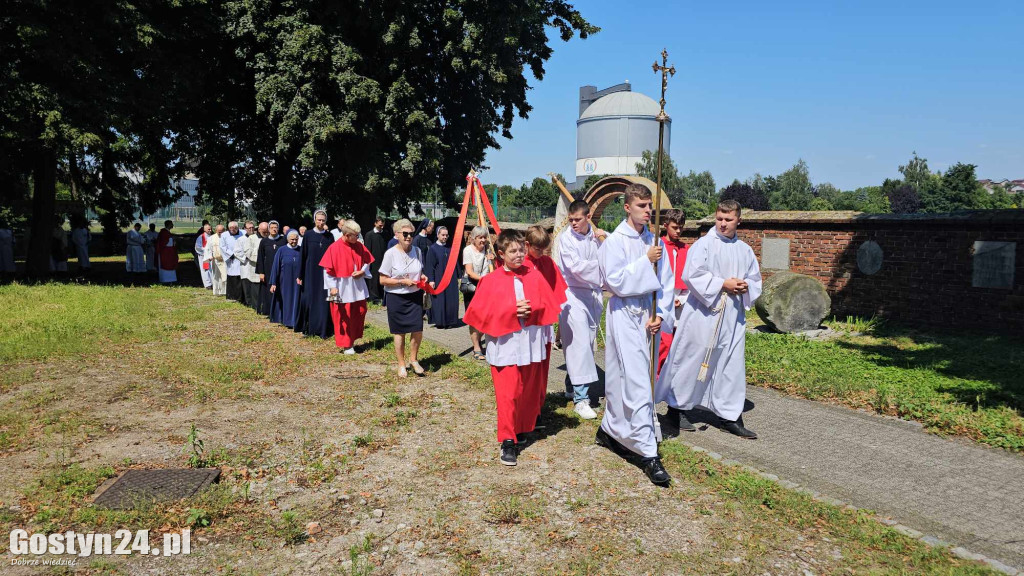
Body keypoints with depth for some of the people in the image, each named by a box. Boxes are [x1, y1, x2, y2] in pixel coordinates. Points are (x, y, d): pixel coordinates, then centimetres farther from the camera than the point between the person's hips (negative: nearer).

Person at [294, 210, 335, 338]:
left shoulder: (329, 237, 5)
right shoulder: (308, 235, 1)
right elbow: (303, 256, 1)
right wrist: (300, 275, -1)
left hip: (325, 274, 1)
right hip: (310, 273, -1)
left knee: (324, 302, 1)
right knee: (308, 299, 0)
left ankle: (324, 329, 7)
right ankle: (308, 328, 13)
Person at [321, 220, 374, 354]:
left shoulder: (359, 246, 1)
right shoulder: (334, 248, -12)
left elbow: (367, 262, 12)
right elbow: (328, 269, -11)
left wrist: (363, 271, -8)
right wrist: (332, 287, -15)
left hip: (358, 287, 5)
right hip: (341, 289, -5)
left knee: (360, 312, 9)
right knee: (343, 317, 2)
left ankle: (352, 339, 27)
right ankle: (346, 344, 15)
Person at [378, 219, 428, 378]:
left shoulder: (417, 251, 1)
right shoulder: (390, 254, -13)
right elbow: (383, 280, -10)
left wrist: (422, 277, -4)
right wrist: (403, 282, -18)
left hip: (415, 296, 4)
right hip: (396, 298, -4)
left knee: (418, 330, 1)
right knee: (400, 332, 7)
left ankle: (413, 360, 25)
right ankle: (402, 365, 24)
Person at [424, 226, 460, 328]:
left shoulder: (450, 248, 10)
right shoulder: (432, 249, -3)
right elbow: (429, 265, -6)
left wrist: (457, 277, 11)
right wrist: (431, 280, -13)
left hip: (451, 279, 4)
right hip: (438, 280, -4)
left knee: (451, 300, 3)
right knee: (439, 300, -2)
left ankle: (450, 321, 11)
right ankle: (439, 321, 7)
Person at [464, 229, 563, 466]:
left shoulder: (534, 276, 4)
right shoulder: (491, 281, -3)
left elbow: (549, 304, 2)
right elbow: (480, 311, -8)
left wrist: (532, 309, -18)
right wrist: (512, 311, -17)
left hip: (532, 344, 3)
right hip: (505, 345, -3)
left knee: (530, 391, 13)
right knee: (507, 394, -5)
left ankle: (523, 429, 33)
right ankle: (507, 441, 3)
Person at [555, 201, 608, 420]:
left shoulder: (599, 235, 6)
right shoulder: (566, 238, -7)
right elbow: (575, 266, -16)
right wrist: (602, 265, -15)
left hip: (593, 294, 5)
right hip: (574, 294, -5)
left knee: (588, 342, 12)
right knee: (579, 343, -11)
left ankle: (572, 387, 29)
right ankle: (580, 398, -9)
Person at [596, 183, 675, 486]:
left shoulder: (653, 240, 8)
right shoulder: (615, 241, -8)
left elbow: (666, 282, 8)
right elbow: (615, 281, -16)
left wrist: (661, 314, -3)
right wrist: (646, 261, -17)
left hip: (648, 315, 6)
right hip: (624, 315, -6)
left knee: (624, 378, 14)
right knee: (637, 383, -9)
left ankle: (609, 430, 33)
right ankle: (648, 454, -6)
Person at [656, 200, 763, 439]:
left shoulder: (744, 250, 12)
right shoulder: (703, 244, -5)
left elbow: (755, 279, 19)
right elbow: (692, 275, -15)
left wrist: (745, 286, -3)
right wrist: (722, 284, -17)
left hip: (733, 314, 5)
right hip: (703, 312, -5)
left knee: (732, 364, 8)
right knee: (692, 359, 2)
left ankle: (730, 416, 17)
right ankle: (676, 407, 18)